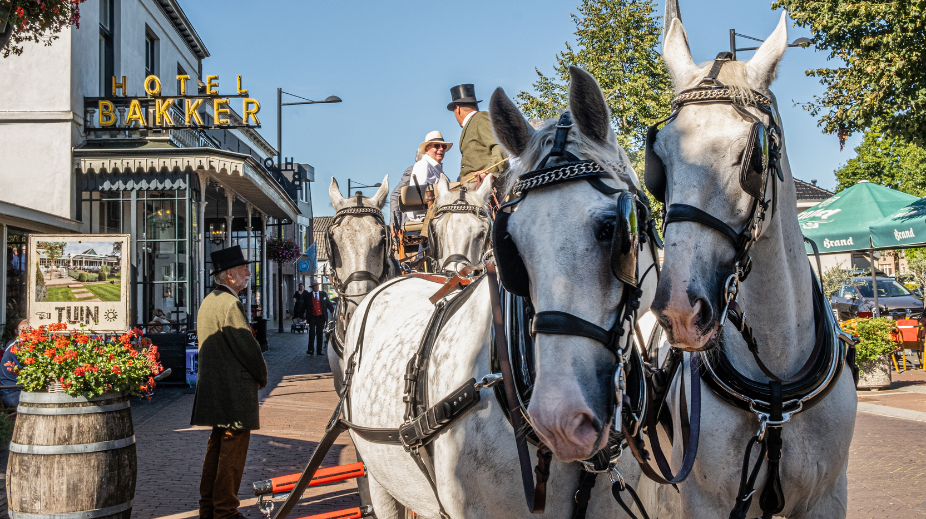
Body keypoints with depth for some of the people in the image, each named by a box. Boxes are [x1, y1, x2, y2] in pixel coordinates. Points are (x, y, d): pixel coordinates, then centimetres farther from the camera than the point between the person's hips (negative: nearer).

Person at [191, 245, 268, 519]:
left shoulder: (207, 302, 13)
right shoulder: (230, 304, -18)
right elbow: (248, 347, -19)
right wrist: (262, 377, -2)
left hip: (213, 389, 10)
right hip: (234, 392, -10)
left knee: (216, 448, 16)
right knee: (233, 450, -3)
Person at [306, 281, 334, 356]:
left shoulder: (324, 294, 9)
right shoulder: (308, 296, 5)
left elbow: (329, 304, 12)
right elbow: (305, 306, 9)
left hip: (321, 317, 2)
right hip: (312, 317, -2)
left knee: (320, 334, 6)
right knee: (312, 333, -11)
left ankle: (319, 350, 11)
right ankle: (311, 350, -10)